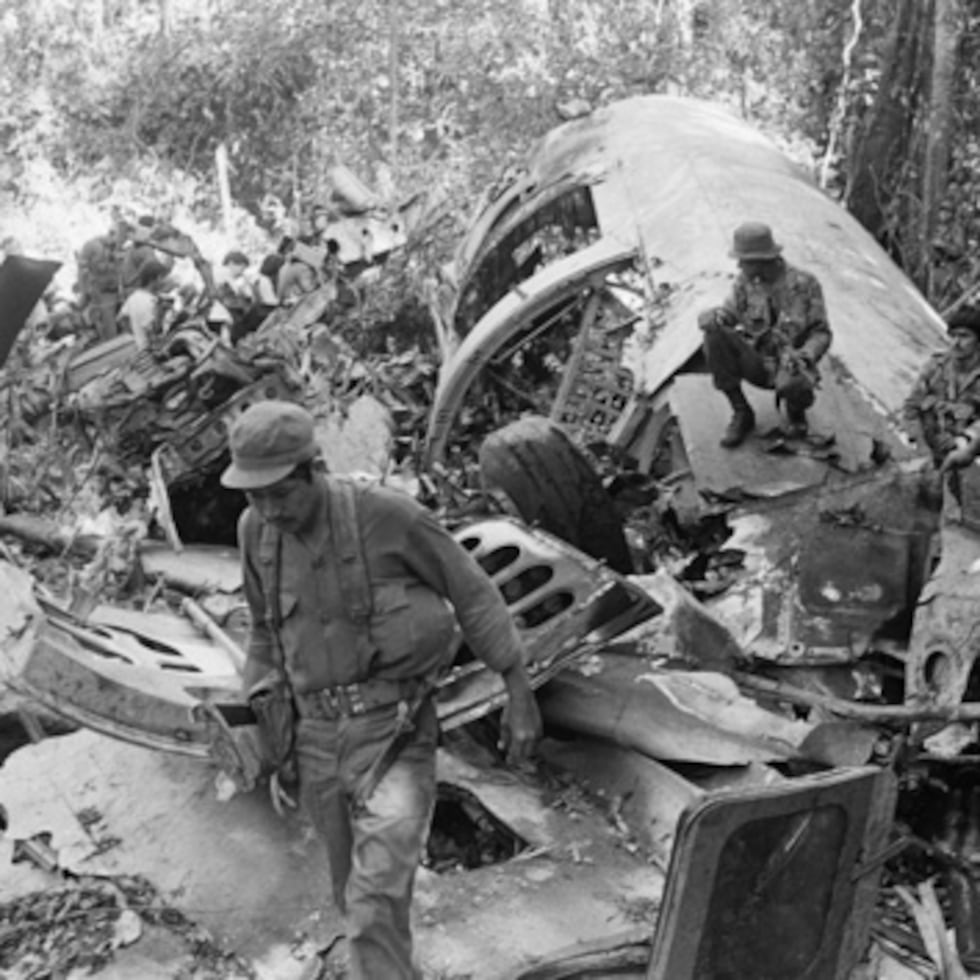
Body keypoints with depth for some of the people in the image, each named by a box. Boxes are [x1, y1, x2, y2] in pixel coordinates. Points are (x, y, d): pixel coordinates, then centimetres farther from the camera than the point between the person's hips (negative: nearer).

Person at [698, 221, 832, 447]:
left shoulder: (805, 284, -13)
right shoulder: (746, 279, -4)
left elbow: (821, 333, -8)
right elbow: (728, 313, -2)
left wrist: (804, 356, -30)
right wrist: (713, 317, -29)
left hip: (790, 367, -4)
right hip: (758, 364, 4)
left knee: (793, 387, -42)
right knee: (715, 335, -25)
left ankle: (795, 410, 0)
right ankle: (741, 414, -11)